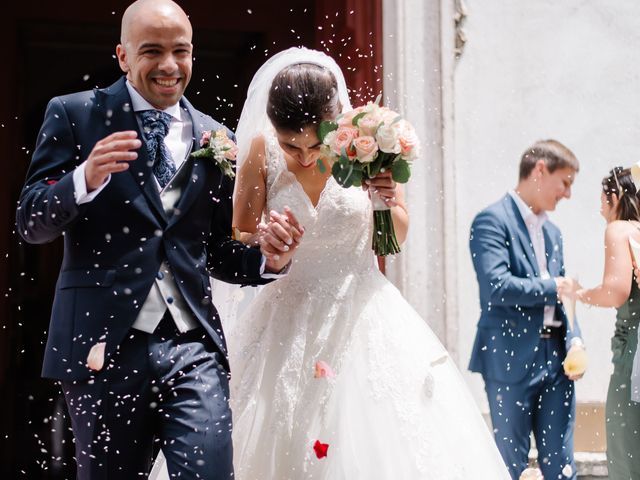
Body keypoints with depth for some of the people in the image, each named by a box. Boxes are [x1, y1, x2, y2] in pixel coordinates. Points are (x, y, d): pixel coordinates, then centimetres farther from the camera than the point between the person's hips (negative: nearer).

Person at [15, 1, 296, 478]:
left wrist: (267, 259, -4)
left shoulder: (215, 138, 12)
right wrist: (86, 178, -21)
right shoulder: (74, 115, 3)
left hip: (194, 348, 2)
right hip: (104, 345, -2)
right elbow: (31, 224, -2)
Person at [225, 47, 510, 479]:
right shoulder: (261, 151, -9)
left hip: (362, 318, 0)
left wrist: (390, 205, -15)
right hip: (289, 324, 0)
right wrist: (262, 241, -24)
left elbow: (398, 236, 6)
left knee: (383, 444, -3)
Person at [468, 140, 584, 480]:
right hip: (512, 360, -7)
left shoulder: (552, 233, 18)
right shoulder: (492, 220, -9)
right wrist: (551, 286, -10)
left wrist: (574, 340, 2)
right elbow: (496, 286, -22)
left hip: (555, 360, 7)